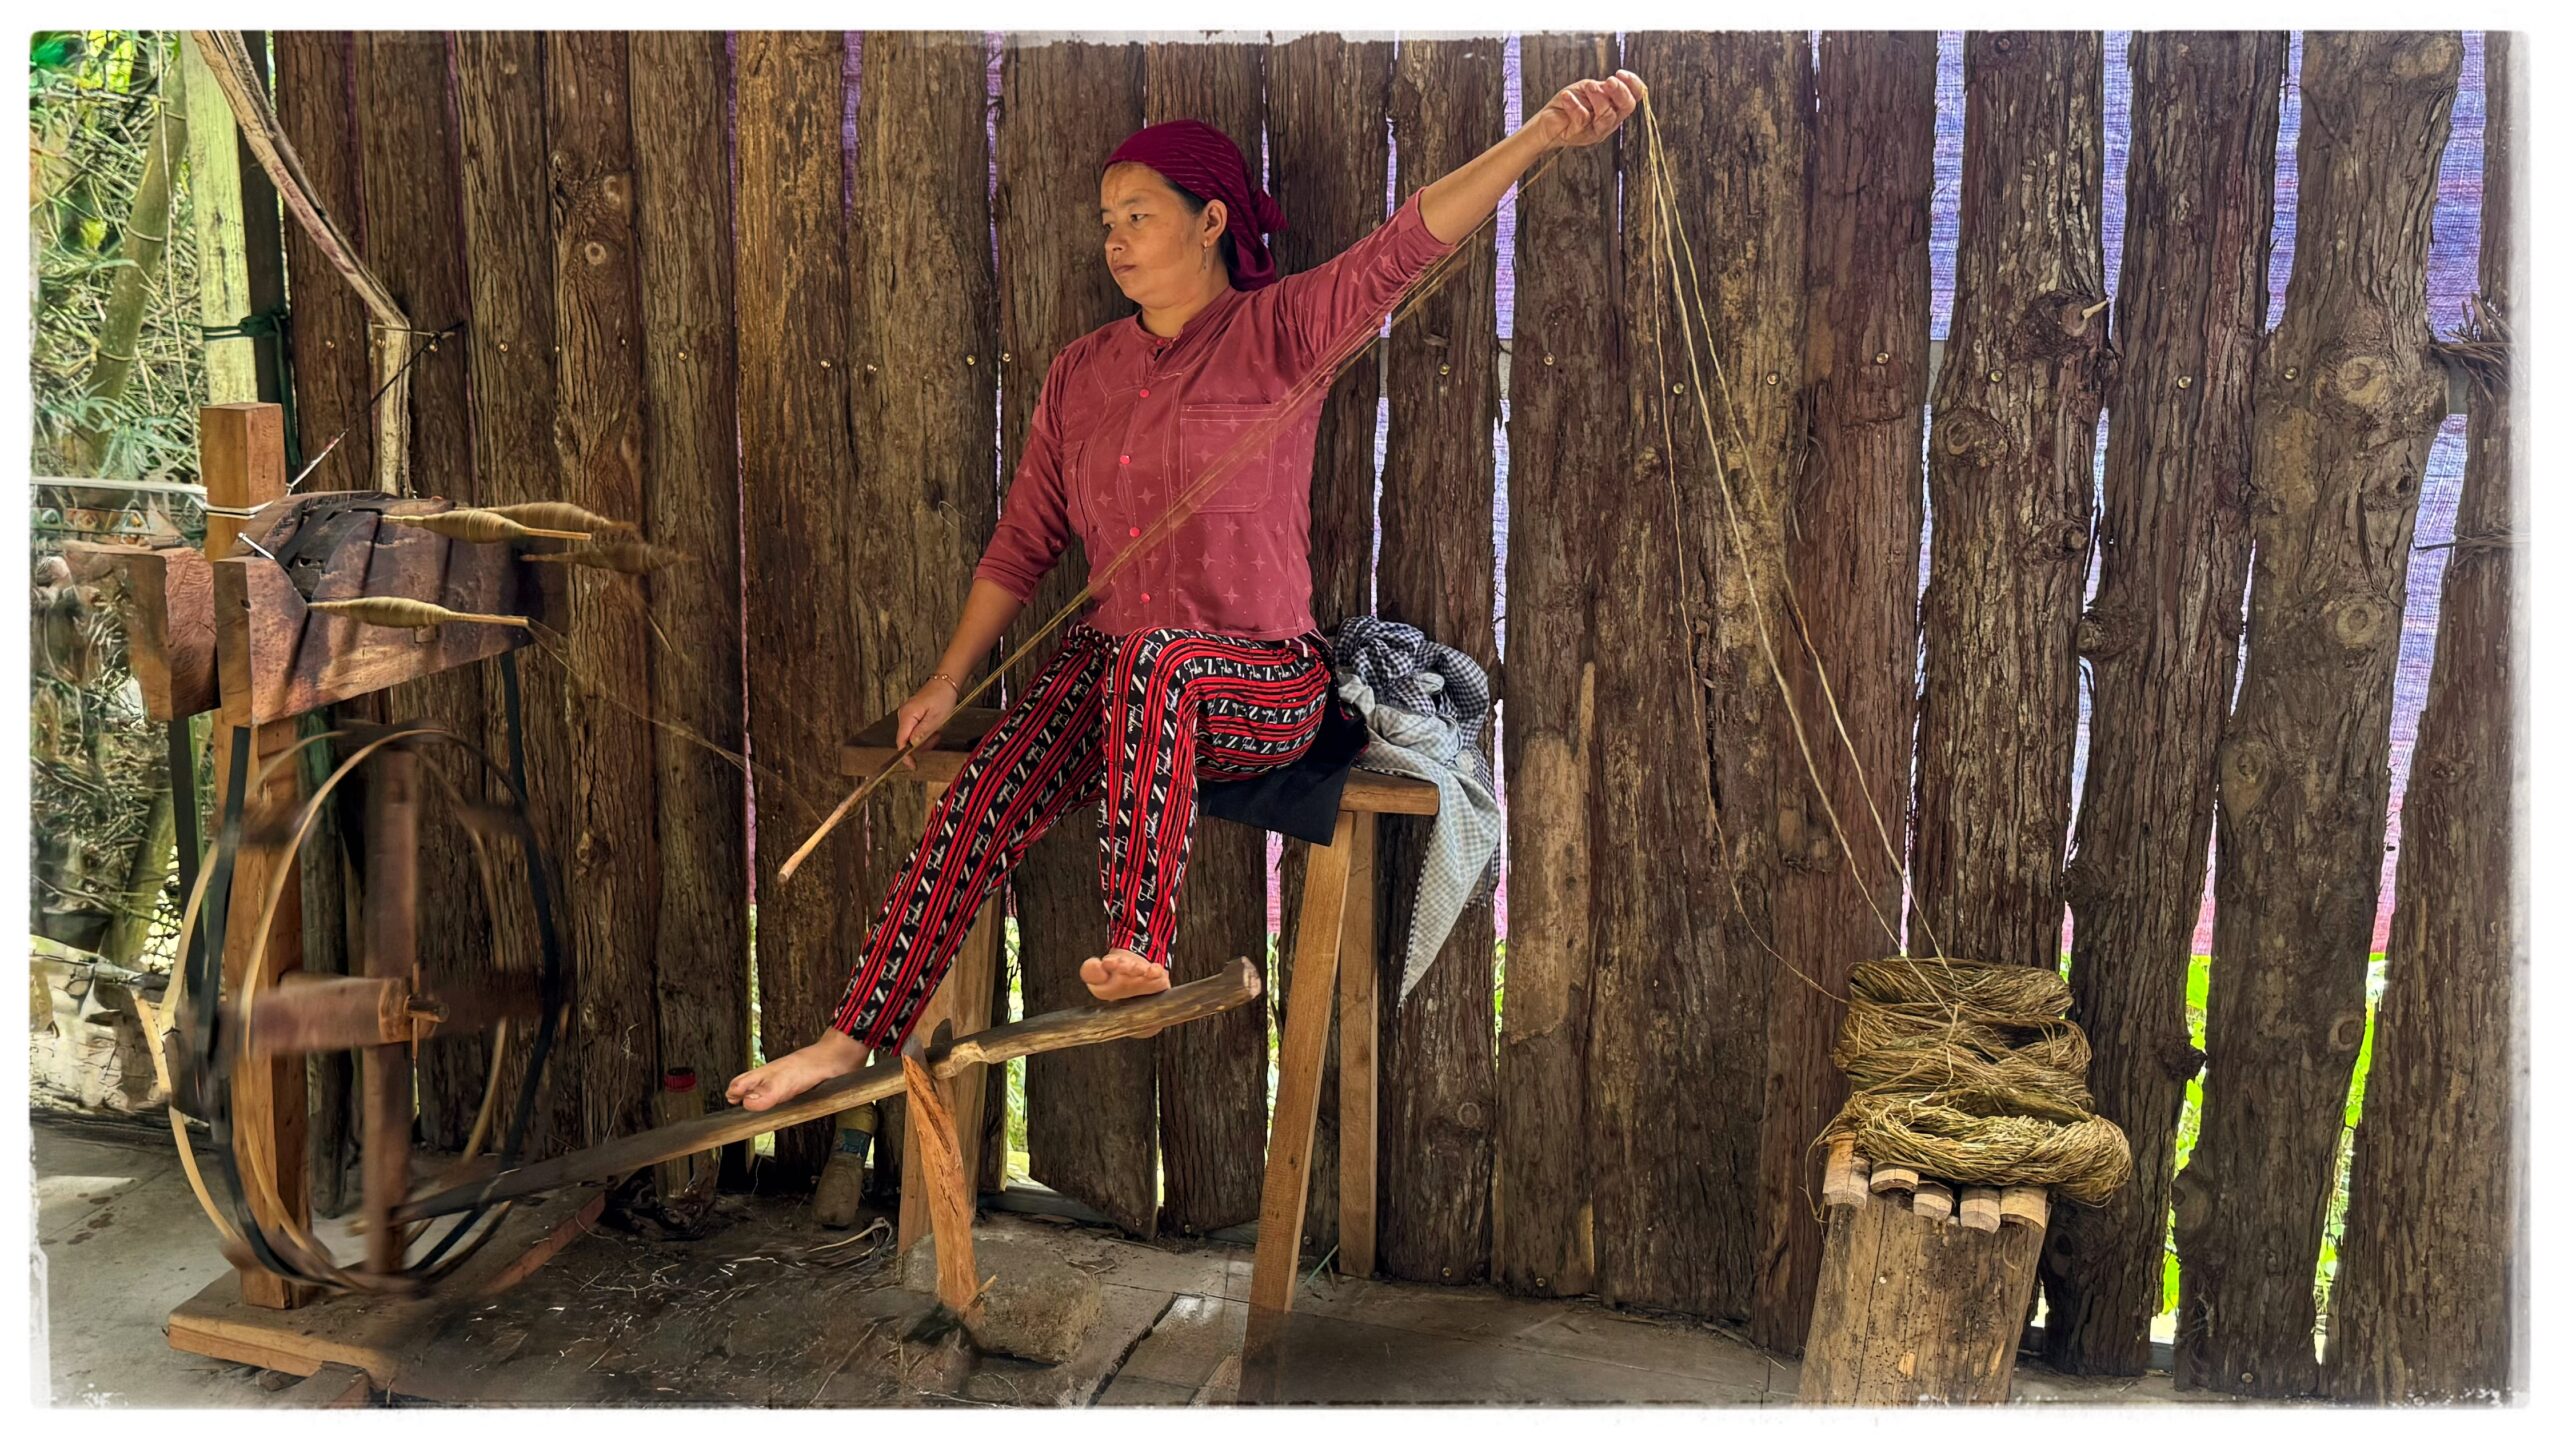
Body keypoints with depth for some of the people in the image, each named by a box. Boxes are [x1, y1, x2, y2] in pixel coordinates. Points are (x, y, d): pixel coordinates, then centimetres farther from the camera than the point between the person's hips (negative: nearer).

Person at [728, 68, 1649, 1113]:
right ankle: (853, 1040, -14)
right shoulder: (1081, 373, 14)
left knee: (1155, 655, -39)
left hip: (1264, 683, -4)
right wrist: (949, 678, 13)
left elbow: (1405, 246, -17)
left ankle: (1139, 949, -38)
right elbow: (1024, 541, 18)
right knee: (981, 799, -20)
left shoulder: (1280, 328, -1)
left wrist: (1545, 134, -30)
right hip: (1109, 665, 4)